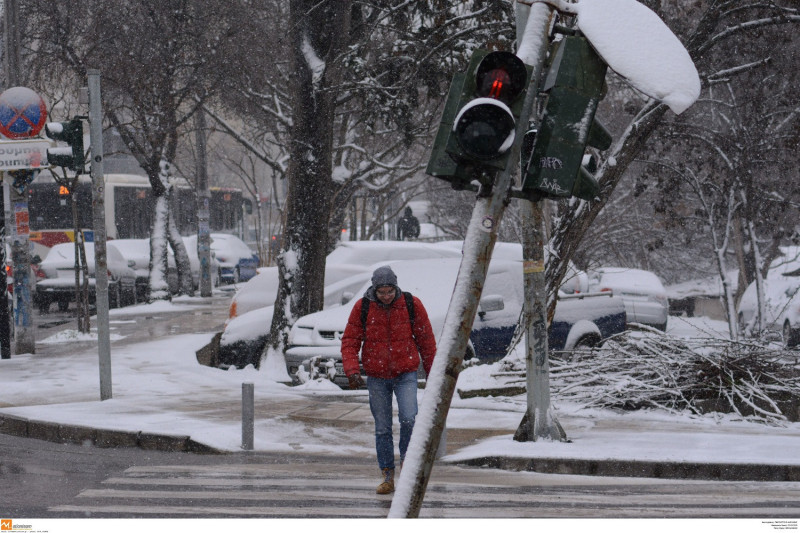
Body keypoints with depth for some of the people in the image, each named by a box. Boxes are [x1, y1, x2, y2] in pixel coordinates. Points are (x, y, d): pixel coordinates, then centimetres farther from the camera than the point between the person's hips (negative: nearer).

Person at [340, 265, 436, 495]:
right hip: (376, 377, 1)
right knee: (382, 428, 5)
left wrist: (432, 372, 6)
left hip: (406, 374, -1)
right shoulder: (362, 307, -6)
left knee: (408, 418, -19)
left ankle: (407, 461, 5)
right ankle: (387, 476, 16)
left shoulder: (412, 304, -6)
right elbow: (350, 341, -2)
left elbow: (426, 339, 3)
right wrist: (352, 370, -17)